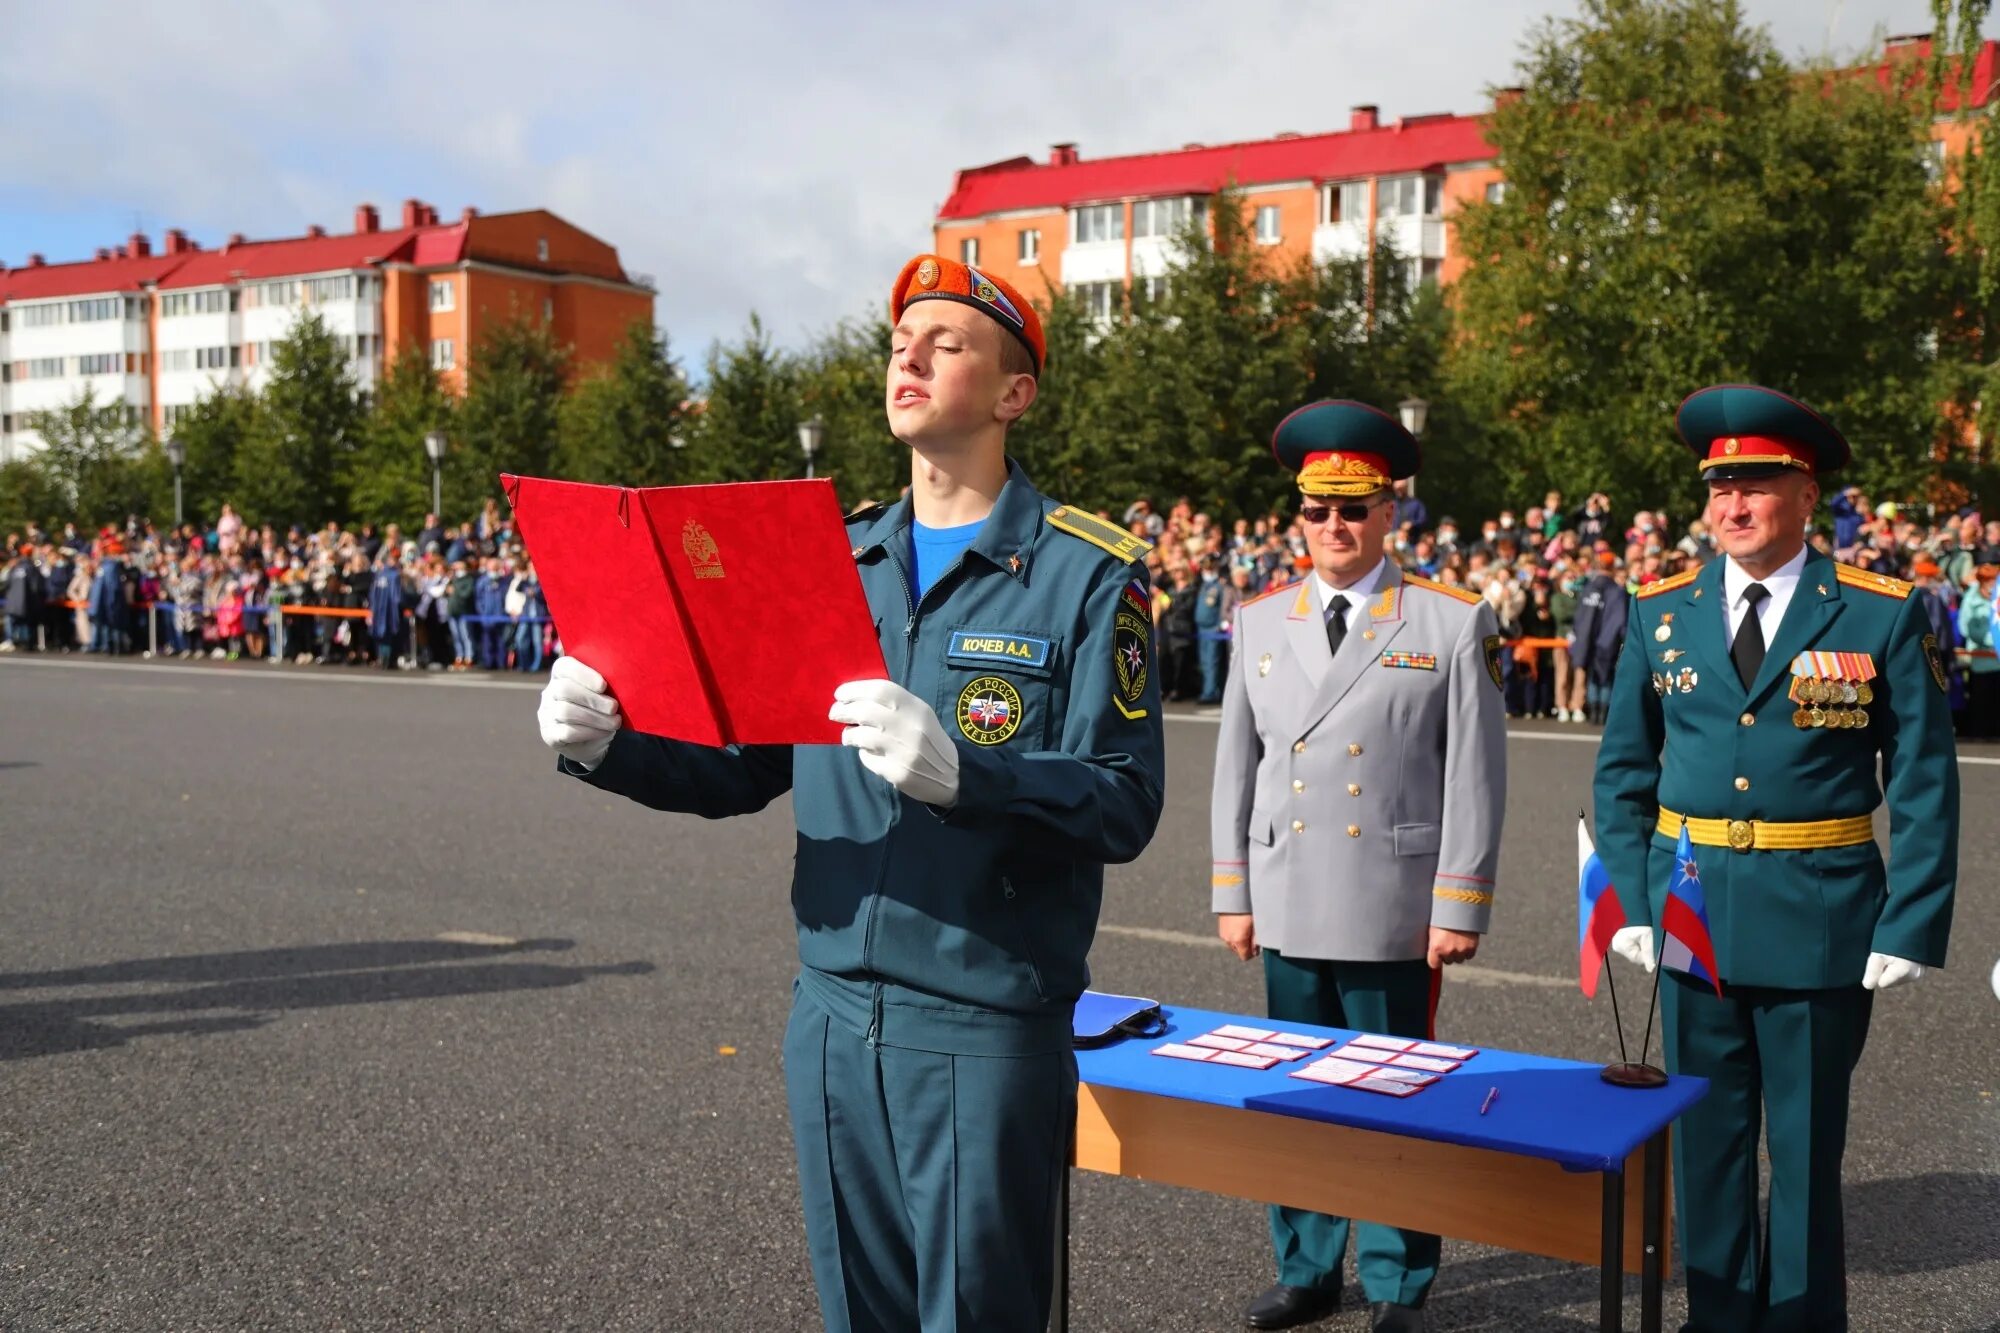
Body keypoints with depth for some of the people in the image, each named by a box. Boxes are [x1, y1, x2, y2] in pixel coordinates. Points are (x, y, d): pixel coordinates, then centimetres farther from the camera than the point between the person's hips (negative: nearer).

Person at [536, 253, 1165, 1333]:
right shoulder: (835, 560, 10)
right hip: (832, 1013, 5)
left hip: (984, 1029, -5)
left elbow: (1124, 805, -15)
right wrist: (611, 747, -7)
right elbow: (744, 770, 10)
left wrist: (962, 774, -31)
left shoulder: (1088, 574, -6)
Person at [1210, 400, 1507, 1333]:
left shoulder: (1453, 623, -3)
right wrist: (1232, 895, 7)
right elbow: (1235, 766, 10)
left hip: (1394, 913, -3)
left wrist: (1460, 906, -7)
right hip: (1288, 908, 4)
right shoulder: (1260, 623, 8)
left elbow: (1476, 776, -4)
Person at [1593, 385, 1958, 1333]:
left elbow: (1924, 785, -3)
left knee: (1807, 1147, 9)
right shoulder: (1662, 612, 4)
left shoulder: (1881, 614, -4)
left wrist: (1911, 927, -10)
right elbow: (1622, 771, 7)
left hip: (1821, 926, -2)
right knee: (1707, 1142, 13)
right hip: (1690, 915, 3)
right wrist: (1630, 900, -1)